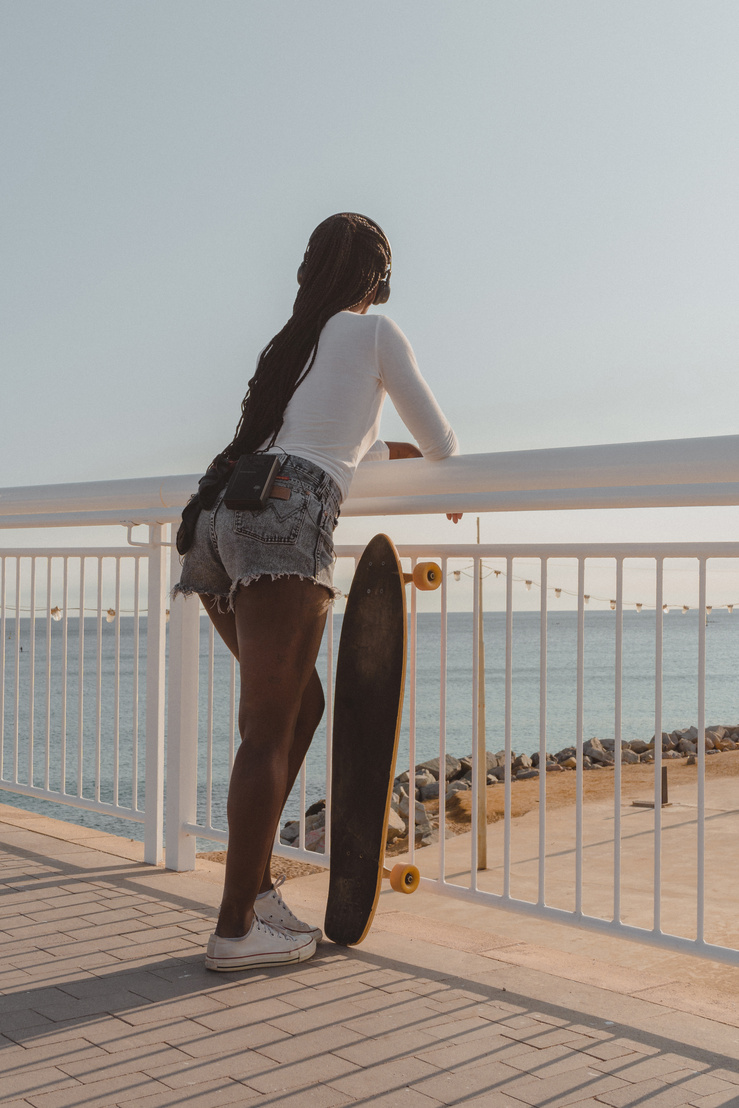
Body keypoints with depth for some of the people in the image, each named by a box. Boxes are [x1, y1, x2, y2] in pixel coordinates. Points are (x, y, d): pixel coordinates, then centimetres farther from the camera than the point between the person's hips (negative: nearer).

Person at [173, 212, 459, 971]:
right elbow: (439, 442, 21)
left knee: (300, 704, 17)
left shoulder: (290, 345, 32)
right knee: (269, 727, -6)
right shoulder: (376, 333, 15)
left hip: (219, 513, 7)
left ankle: (255, 886, 16)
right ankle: (235, 929, -4)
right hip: (286, 518, -7)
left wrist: (399, 455, 58)